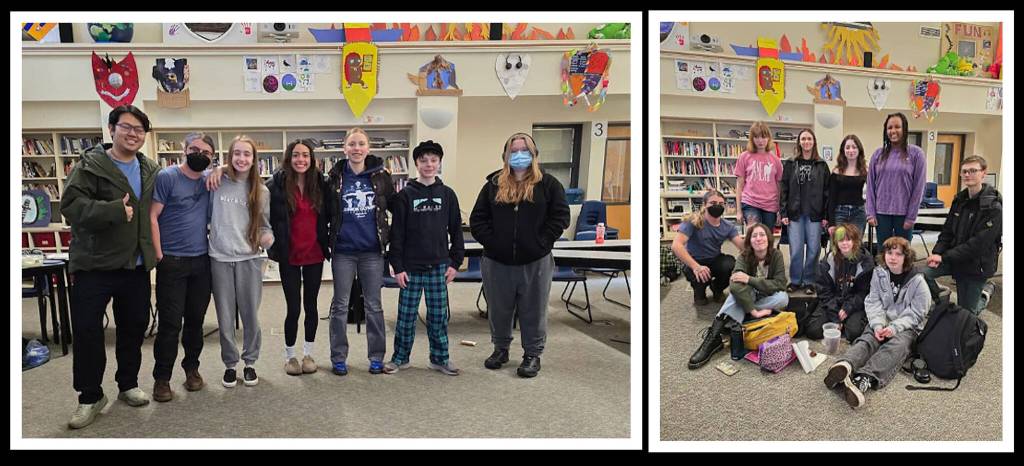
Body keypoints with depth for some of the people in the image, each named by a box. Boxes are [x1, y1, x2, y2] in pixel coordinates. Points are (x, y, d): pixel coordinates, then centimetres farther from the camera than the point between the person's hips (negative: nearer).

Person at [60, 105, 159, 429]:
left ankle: (128, 384, 31)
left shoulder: (151, 170, 9)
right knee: (87, 330, 1)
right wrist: (114, 210, -28)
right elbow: (71, 204, -18)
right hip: (94, 266, -4)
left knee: (134, 327, 13)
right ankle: (90, 397, 16)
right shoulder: (90, 165, -6)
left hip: (137, 266, 5)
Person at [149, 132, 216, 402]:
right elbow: (152, 217, -8)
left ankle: (192, 368, 27)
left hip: (202, 261, 4)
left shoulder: (209, 180, 7)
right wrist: (159, 255, -11)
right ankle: (161, 377, 10)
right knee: (170, 322, -2)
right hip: (172, 261, -4)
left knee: (196, 319, 12)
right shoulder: (167, 177, -6)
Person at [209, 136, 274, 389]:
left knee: (250, 314, 7)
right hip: (220, 258, -1)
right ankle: (230, 364, 23)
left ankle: (250, 362, 24)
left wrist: (268, 236, -10)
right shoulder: (218, 183, -1)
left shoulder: (261, 191, 4)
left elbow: (265, 223, 8)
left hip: (249, 258, 1)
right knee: (225, 317, 7)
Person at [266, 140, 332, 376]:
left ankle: (308, 353, 26)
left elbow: (328, 214, 9)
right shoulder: (277, 184, -8)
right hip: (289, 256, -2)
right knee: (293, 308, 2)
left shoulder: (320, 183, 1)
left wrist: (327, 241, 2)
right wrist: (274, 245, -9)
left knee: (311, 305, 12)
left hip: (314, 254, 3)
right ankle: (290, 356, 20)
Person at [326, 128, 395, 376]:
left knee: (374, 305, 9)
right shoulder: (335, 177, -1)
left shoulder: (380, 176, 0)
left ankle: (376, 356, 20)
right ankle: (338, 357, 20)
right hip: (343, 251, 0)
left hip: (372, 251, 1)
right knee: (340, 305, 9)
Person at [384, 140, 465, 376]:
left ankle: (440, 358, 20)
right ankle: (400, 357, 21)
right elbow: (397, 233, -3)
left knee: (439, 314, 7)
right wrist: (397, 266, -7)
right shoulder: (405, 195, -2)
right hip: (411, 266, -1)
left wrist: (455, 262, 2)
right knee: (406, 314, 6)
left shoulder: (447, 194, 4)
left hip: (438, 266, 1)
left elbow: (455, 230, 7)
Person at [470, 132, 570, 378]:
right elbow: (477, 219, 4)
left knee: (533, 311, 8)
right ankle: (500, 348, 33)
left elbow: (560, 216, -3)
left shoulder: (548, 184, 1)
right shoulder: (494, 184, 6)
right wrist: (490, 241, -8)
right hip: (497, 262, 2)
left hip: (535, 262, -2)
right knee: (499, 309, 14)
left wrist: (542, 242, -10)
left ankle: (533, 354, 22)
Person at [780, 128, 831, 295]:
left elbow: (826, 192, 4)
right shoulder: (790, 164, 6)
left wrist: (826, 216, -1)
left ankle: (809, 281, 14)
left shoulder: (822, 166, 6)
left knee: (813, 249, 2)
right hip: (795, 213, 0)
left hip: (814, 214, 0)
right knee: (796, 249, -1)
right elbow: (784, 189, 3)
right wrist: (784, 213, -4)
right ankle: (795, 280, 13)